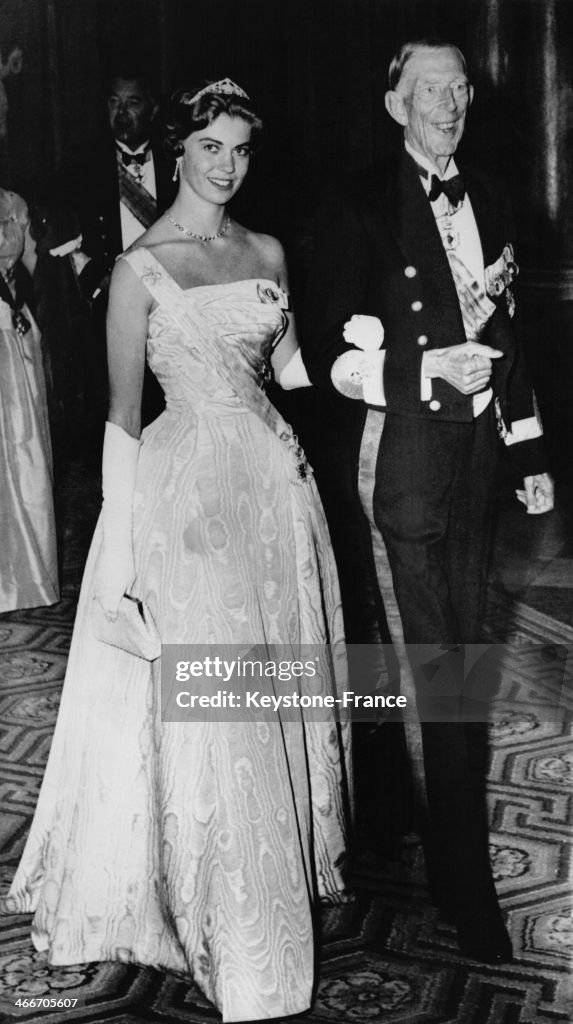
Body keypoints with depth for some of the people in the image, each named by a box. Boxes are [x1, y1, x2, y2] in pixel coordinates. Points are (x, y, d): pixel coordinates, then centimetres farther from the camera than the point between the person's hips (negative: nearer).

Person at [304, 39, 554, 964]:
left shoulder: (487, 198, 11)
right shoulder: (360, 205, -7)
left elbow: (505, 335, 16)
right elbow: (328, 356, -9)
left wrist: (530, 453, 15)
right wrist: (431, 368, -20)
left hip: (478, 448, 6)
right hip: (406, 455, -6)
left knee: (459, 651, 16)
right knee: (436, 672, -1)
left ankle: (445, 833, 35)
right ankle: (465, 886, 13)